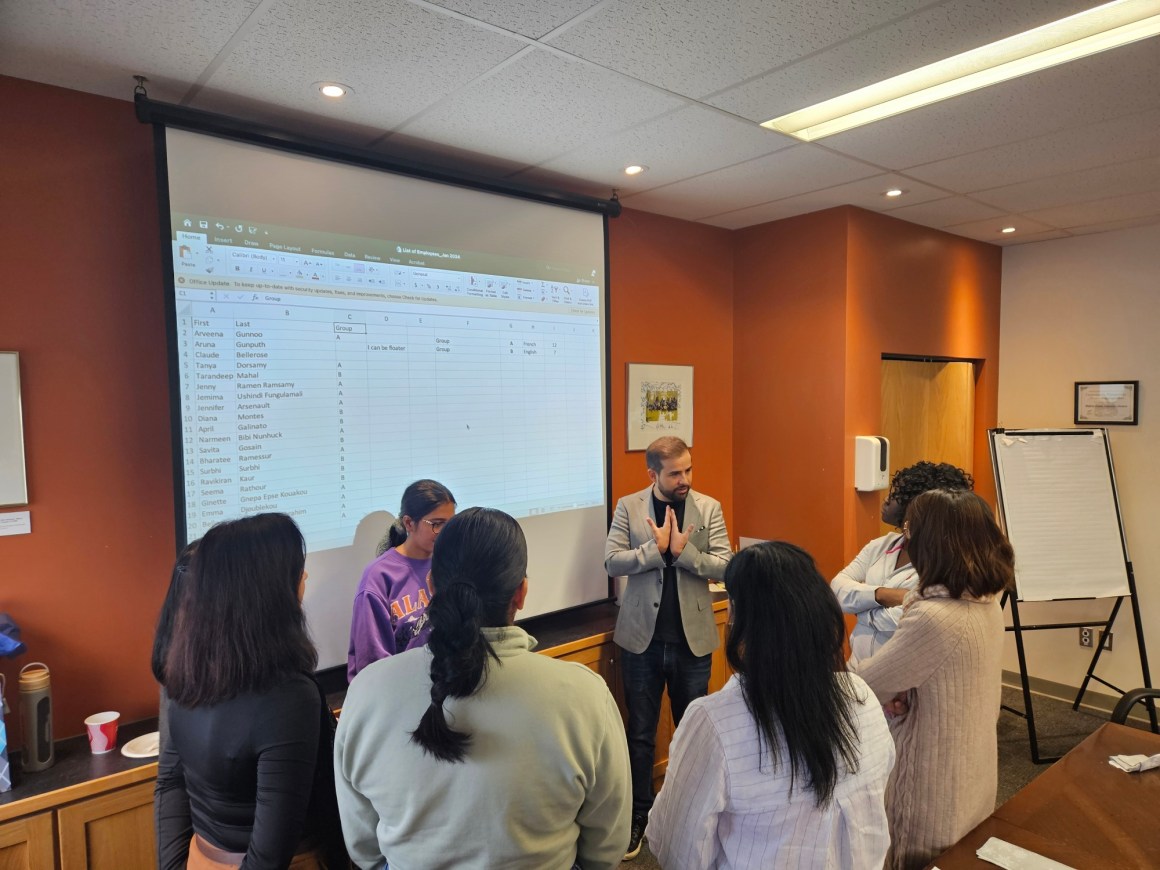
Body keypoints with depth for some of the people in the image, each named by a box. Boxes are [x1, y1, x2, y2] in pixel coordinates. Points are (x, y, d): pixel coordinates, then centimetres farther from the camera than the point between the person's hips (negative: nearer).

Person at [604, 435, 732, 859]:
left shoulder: (708, 508, -2)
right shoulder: (629, 507, -4)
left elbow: (726, 566, -8)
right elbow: (612, 561, -11)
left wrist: (682, 551, -21)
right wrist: (657, 548, -22)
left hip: (692, 639, 1)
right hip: (642, 638, 0)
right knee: (640, 733, 12)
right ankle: (638, 815, 29)